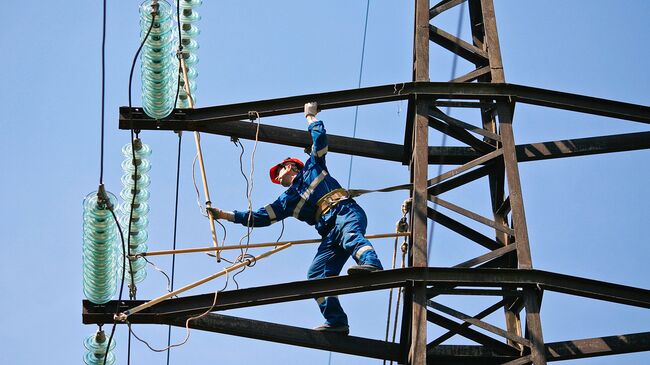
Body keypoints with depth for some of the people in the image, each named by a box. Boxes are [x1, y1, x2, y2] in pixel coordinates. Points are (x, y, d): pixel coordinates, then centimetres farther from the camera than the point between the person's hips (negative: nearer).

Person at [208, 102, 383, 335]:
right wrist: (227, 215, 30)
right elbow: (260, 217, 32)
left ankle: (371, 265, -68)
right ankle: (336, 321, -25)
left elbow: (320, 138, 17)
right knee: (316, 275, -14)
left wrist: (311, 117, 30)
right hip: (330, 232, 5)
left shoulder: (312, 167, 24)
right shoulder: (287, 200, 33)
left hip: (346, 212, -5)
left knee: (349, 234, -40)